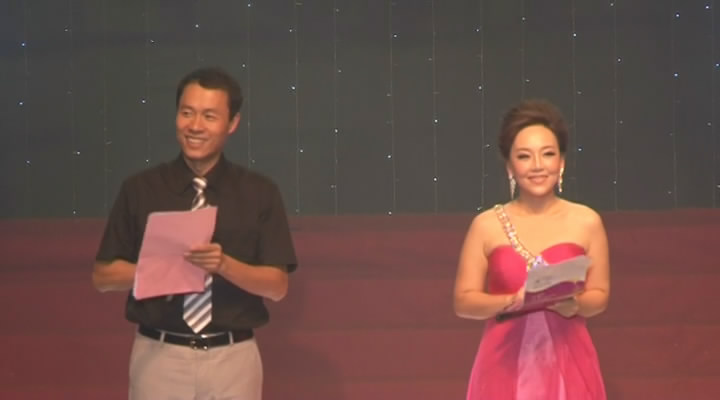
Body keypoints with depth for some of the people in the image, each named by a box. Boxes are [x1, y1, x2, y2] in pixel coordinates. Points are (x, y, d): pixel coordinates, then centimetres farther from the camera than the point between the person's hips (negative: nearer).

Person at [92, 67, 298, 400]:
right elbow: (103, 276, 5)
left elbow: (277, 285, -1)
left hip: (233, 359, 0)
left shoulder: (260, 193, 2)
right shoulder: (139, 190, 3)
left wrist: (224, 265, -19)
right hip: (159, 356, 0)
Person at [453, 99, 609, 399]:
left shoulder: (586, 222, 3)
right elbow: (464, 301, 1)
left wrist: (574, 304, -14)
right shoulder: (487, 225, 2)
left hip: (567, 363, 1)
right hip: (507, 364, 0)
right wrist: (511, 302, -16)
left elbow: (600, 295, 7)